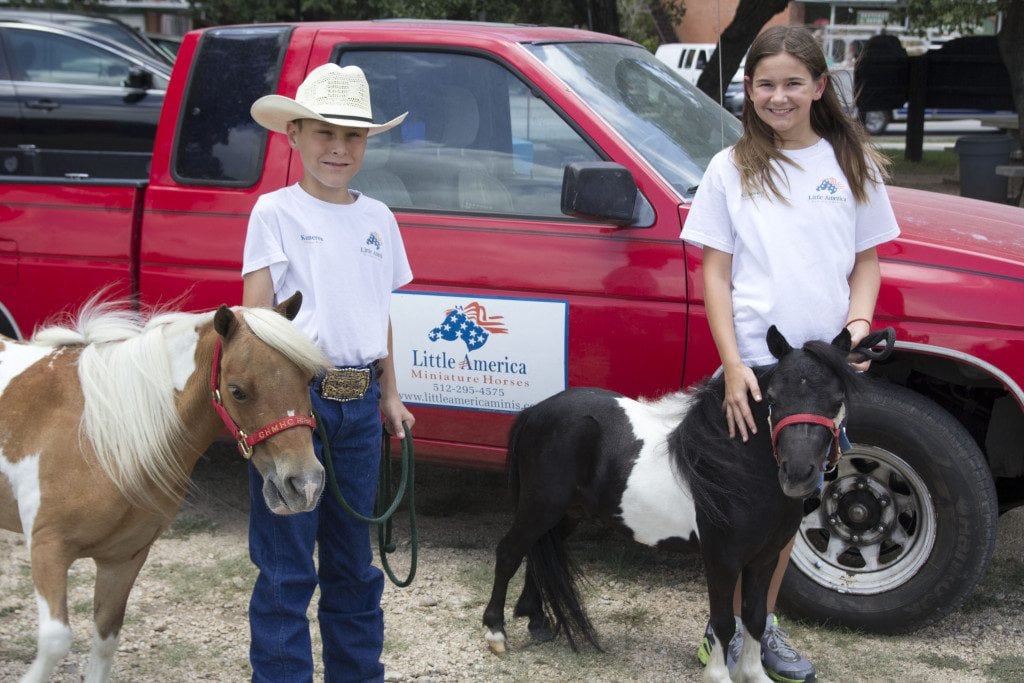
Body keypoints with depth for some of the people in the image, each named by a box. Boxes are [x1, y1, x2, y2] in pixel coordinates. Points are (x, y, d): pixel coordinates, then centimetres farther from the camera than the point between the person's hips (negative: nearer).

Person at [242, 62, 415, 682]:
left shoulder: (378, 218, 13)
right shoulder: (276, 212, -2)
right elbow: (255, 311, -7)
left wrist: (390, 396, 15)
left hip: (360, 403, 5)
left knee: (353, 557, 16)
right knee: (286, 565, 0)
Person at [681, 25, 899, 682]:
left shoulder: (854, 165, 6)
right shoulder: (732, 169, 1)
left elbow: (867, 261, 11)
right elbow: (716, 274, -1)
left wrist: (859, 322, -8)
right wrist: (733, 365, -11)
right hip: (754, 362, -2)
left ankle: (764, 624, 28)